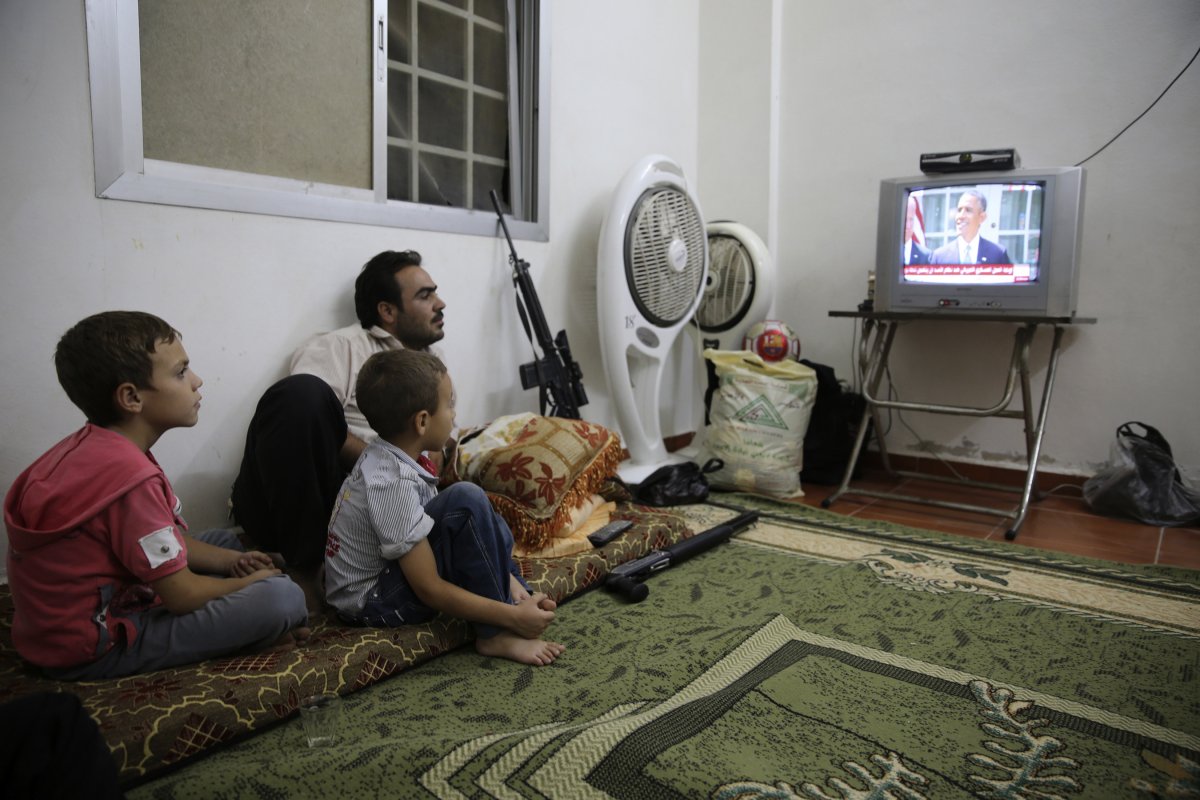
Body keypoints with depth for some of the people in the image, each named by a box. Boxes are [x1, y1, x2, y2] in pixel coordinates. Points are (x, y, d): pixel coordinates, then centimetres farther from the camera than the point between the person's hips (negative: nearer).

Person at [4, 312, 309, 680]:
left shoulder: (90, 445, 2)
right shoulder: (130, 475, -28)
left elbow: (165, 538, 12)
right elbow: (184, 596, -21)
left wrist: (230, 561, 4)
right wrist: (251, 581, -4)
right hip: (91, 649, -10)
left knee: (223, 540, 21)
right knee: (282, 597, -24)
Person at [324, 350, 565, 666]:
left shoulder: (385, 456, -1)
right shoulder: (392, 483, -28)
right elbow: (430, 590, -27)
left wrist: (505, 577, -2)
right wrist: (512, 616, -22)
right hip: (370, 602, -10)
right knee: (466, 501, -28)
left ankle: (517, 599, 0)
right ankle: (496, 635, -17)